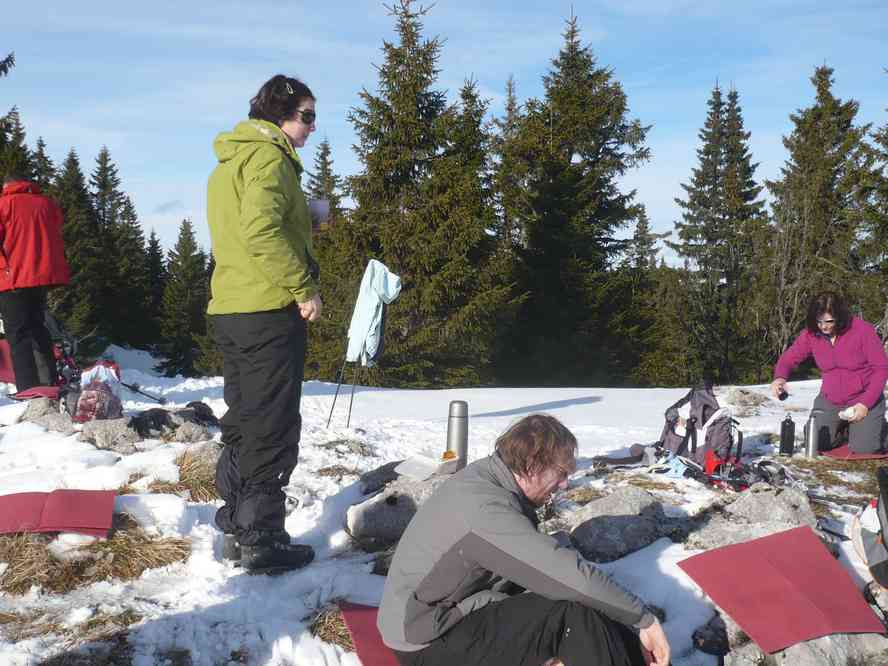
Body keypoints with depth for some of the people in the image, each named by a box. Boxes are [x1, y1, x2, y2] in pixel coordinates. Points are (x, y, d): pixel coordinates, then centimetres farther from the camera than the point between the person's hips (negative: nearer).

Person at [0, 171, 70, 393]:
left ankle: (28, 390, -17)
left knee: (18, 334, -6)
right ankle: (49, 382, 18)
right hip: (43, 276, 5)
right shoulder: (48, 204, 14)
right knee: (38, 328, 19)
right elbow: (57, 240, 17)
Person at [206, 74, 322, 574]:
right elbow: (261, 229, -25)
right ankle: (263, 541, 2)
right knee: (274, 430, -3)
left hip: (229, 308, 10)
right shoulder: (269, 156, -11)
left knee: (243, 422, 16)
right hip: (269, 309, -10)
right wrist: (305, 288, -20)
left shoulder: (229, 161, 20)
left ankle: (237, 531, 23)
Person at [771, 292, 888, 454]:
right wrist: (780, 377, -27)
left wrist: (865, 404, -19)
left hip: (864, 399, -4)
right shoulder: (811, 334, -8)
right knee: (815, 445, -7)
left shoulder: (863, 330, -18)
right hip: (829, 402, 4)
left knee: (863, 449, -15)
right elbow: (789, 358, -3)